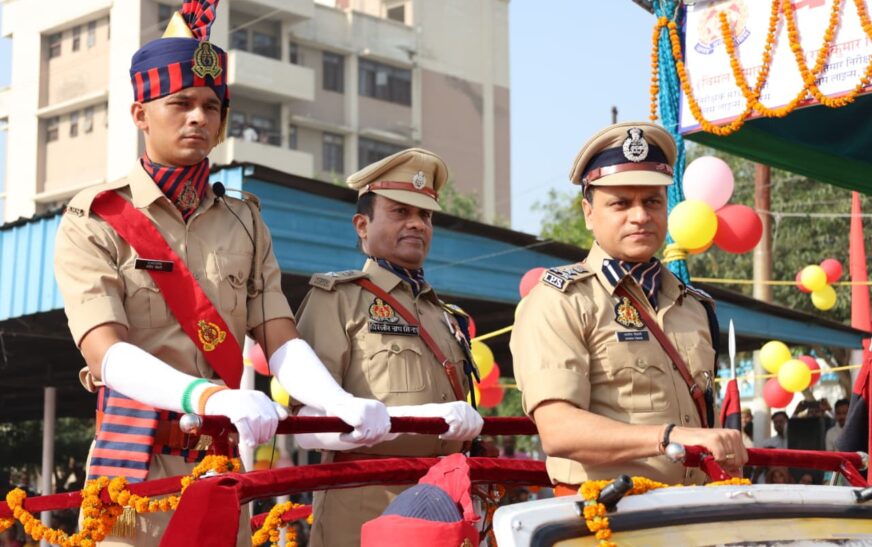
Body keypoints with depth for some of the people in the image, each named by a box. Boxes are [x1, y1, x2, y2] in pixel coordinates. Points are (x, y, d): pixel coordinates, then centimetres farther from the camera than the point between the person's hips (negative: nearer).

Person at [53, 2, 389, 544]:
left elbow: (281, 341, 1)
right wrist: (211, 398, -34)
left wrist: (342, 403, -20)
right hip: (135, 466, -3)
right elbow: (106, 350, -16)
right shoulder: (92, 223, -1)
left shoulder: (244, 224, 12)